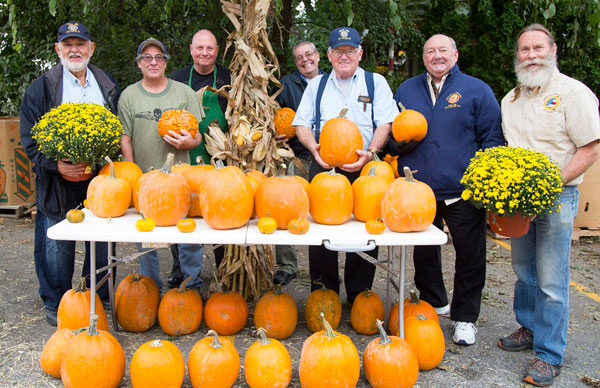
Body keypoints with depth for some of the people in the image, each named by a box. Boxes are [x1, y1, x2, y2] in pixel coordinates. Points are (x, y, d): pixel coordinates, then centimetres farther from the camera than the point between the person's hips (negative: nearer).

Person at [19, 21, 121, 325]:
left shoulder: (109, 86, 12)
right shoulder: (41, 89, 3)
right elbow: (30, 139, 0)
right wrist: (55, 165, -16)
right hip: (58, 181, -2)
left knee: (102, 243, 9)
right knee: (57, 246, 4)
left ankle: (97, 300, 27)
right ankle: (56, 304, 23)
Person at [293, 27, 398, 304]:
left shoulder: (376, 82, 12)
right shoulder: (316, 85, 18)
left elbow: (385, 123, 2)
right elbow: (302, 124, 13)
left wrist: (370, 153, -15)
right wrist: (314, 147, -8)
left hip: (364, 168, -1)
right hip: (324, 167, 2)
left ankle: (358, 297, 12)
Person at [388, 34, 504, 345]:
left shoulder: (476, 90, 3)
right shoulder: (407, 90, 12)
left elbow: (492, 138, 2)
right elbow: (391, 134, 18)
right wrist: (400, 142, -6)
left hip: (463, 191, -2)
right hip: (417, 190, 3)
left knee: (469, 255, 4)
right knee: (424, 251, 15)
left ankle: (465, 317, 21)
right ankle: (433, 304, 36)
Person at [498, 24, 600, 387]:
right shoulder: (511, 99, 12)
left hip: (557, 197, -6)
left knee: (551, 282, -3)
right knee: (523, 271, 16)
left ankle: (549, 354, 7)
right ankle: (529, 329, 33)